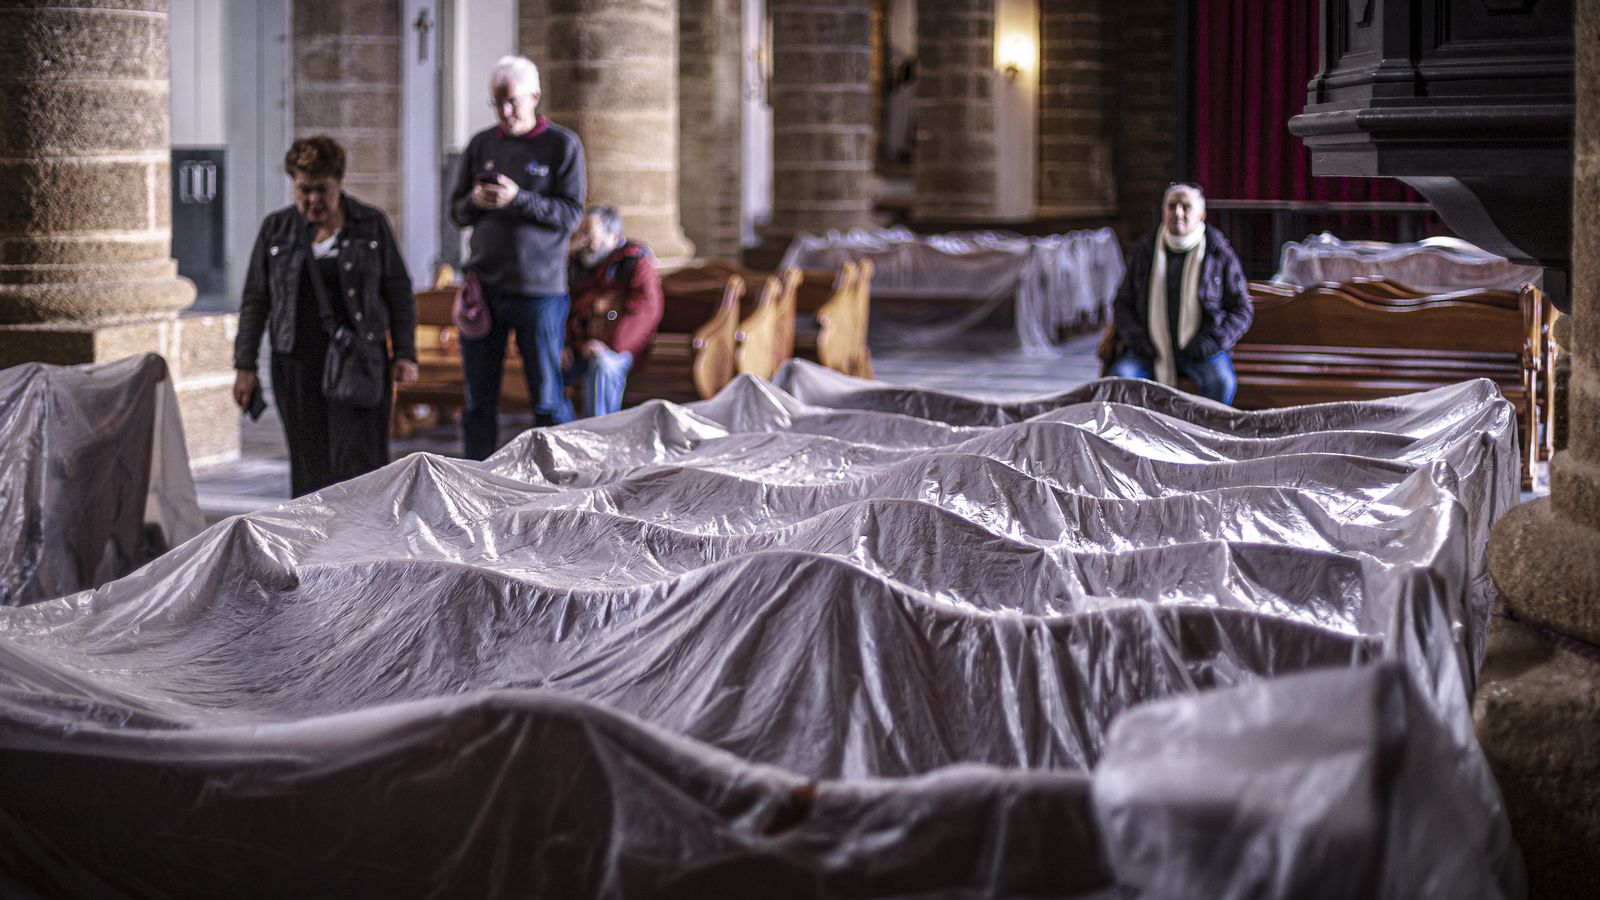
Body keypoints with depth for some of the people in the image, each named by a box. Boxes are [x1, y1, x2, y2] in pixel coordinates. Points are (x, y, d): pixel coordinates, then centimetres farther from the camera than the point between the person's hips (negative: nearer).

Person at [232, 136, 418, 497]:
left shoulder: (372, 225, 3)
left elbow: (399, 292, 6)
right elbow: (255, 301, 8)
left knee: (358, 461, -9)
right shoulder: (276, 229, 6)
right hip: (296, 366, 2)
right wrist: (244, 366, 4)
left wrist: (404, 353, -2)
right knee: (310, 467, 4)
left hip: (357, 363, -2)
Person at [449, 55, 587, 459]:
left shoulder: (563, 145, 1)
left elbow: (571, 213, -7)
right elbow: (456, 211, 15)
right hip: (483, 286, 4)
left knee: (547, 400, 2)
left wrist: (518, 199, -19)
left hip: (539, 289, -4)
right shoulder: (481, 144, 12)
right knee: (478, 401, 5)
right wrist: (475, 201, -8)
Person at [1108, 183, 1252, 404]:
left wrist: (1214, 340, -10)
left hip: (1200, 351, -2)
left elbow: (1242, 309, 6)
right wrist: (1136, 338, -3)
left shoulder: (1219, 255, 3)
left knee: (1221, 380, -33)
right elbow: (1123, 303, 16)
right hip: (1154, 350, 2)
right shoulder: (1143, 253, 8)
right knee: (1118, 376, -25)